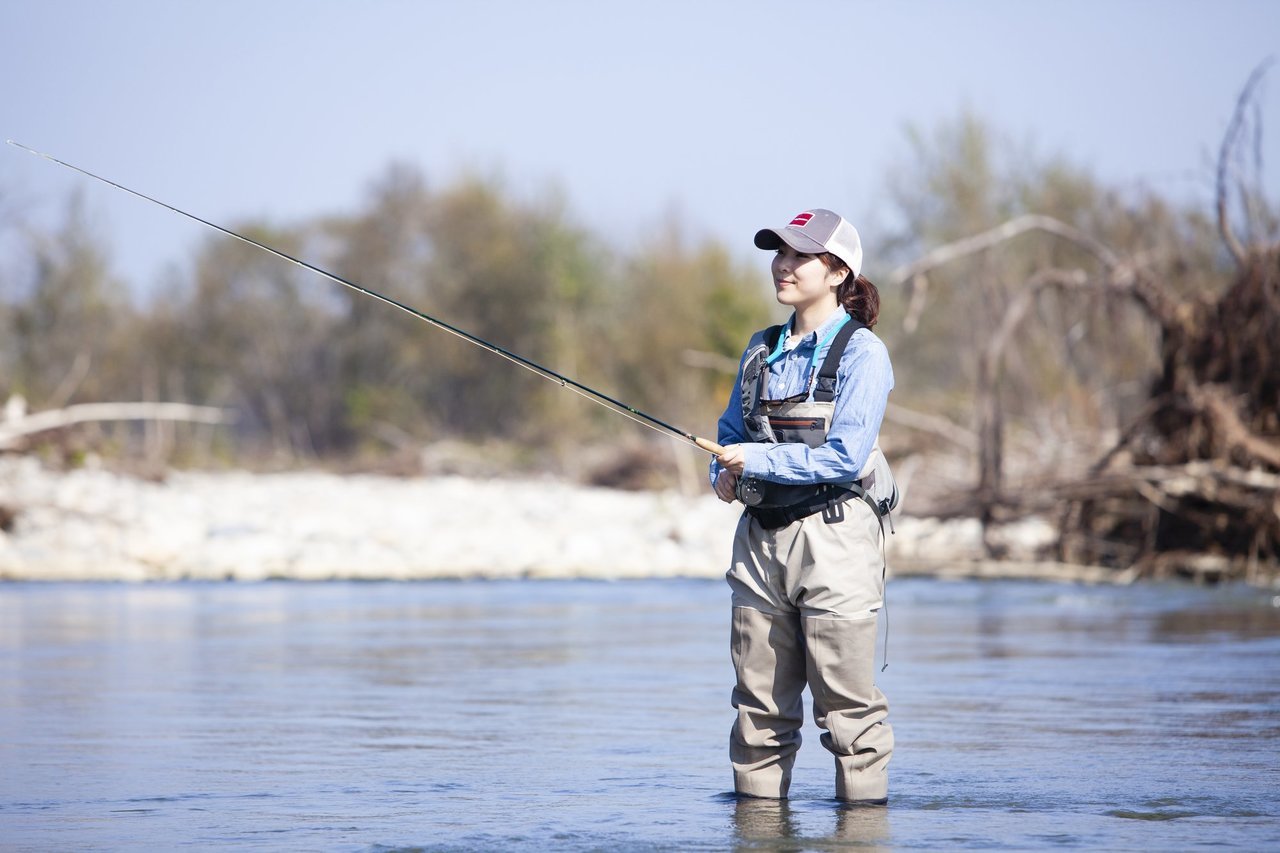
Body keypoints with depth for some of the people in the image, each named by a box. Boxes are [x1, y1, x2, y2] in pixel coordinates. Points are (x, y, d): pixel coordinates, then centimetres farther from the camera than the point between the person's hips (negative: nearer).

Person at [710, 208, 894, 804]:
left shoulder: (861, 352, -6)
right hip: (760, 536, 6)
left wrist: (757, 460, -14)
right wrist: (723, 474, 3)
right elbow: (731, 435, 24)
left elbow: (846, 457, -16)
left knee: (846, 703, -4)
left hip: (833, 536, -6)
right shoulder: (761, 351, 14)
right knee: (760, 703, 9)